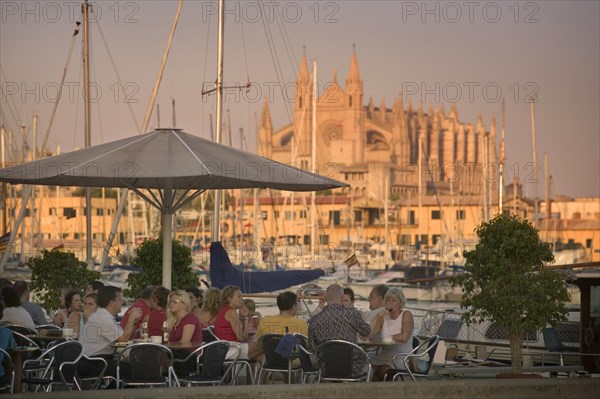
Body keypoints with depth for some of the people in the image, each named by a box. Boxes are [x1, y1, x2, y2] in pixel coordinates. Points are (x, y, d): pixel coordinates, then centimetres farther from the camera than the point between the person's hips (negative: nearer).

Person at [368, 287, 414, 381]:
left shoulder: (406, 315, -1)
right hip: (384, 354, 4)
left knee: (383, 370, -32)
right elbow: (368, 335, -2)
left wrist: (388, 338, -3)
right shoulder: (383, 316, 13)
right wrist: (378, 317, -10)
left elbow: (404, 337, -16)